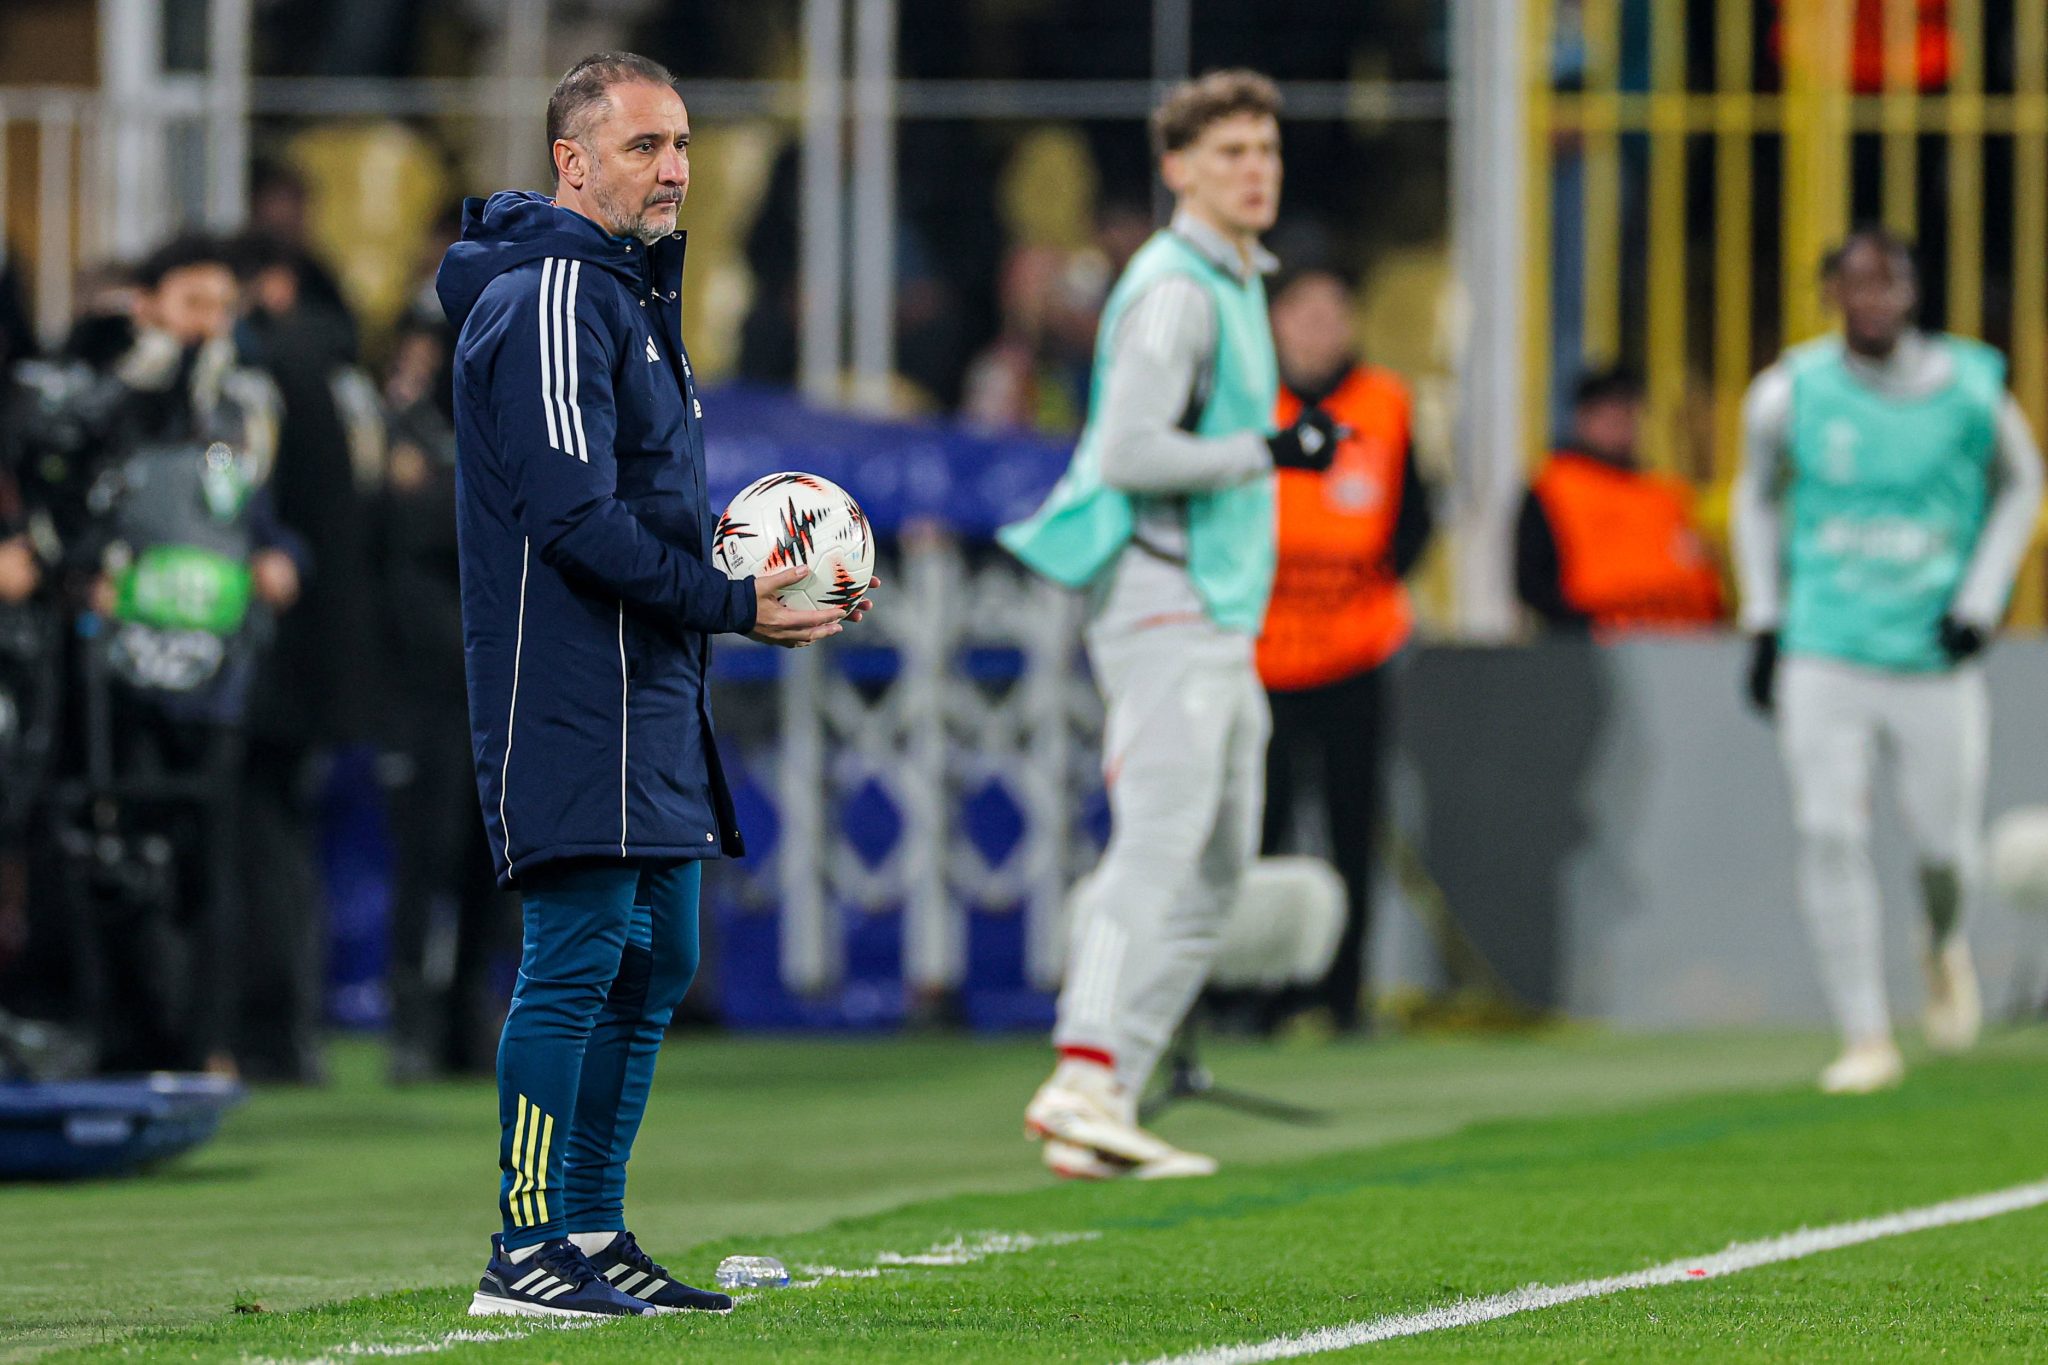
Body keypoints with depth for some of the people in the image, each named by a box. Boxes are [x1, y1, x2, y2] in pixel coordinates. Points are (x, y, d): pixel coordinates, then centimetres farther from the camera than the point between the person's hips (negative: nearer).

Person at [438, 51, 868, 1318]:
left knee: (654, 962, 11)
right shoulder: (552, 295, -13)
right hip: (573, 684, -11)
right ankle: (526, 1251, -10)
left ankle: (593, 1235, 17)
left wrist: (717, 538, 9)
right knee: (579, 954, -12)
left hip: (647, 687, 11)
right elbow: (574, 517, -21)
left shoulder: (631, 286, 20)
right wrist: (730, 603, -18)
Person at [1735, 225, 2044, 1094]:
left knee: (1945, 844, 1)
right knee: (1830, 837, -10)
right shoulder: (1790, 394, -4)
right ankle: (1865, 1038, -1)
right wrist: (1763, 623, 8)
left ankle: (1946, 947, 37)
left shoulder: (1971, 389, -6)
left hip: (1935, 656, 0)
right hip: (1823, 655, 0)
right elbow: (1758, 498, 13)